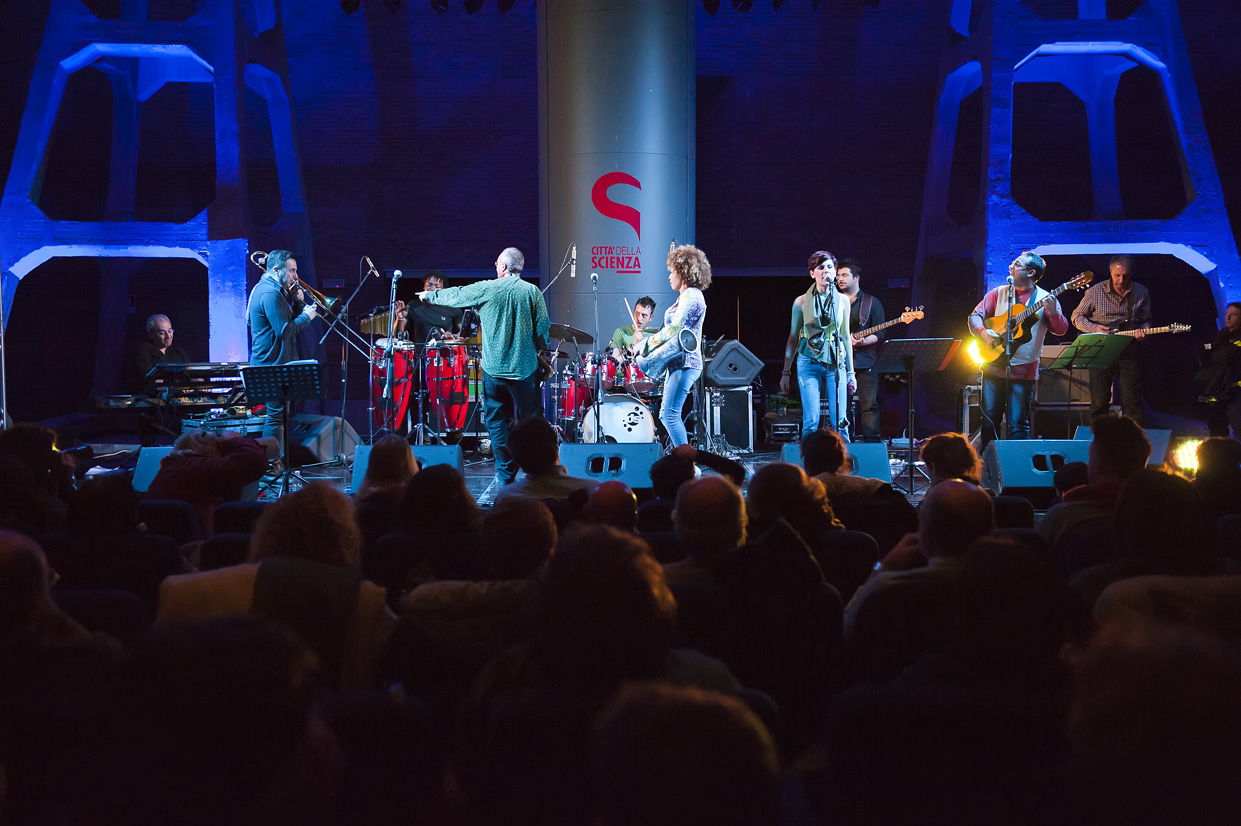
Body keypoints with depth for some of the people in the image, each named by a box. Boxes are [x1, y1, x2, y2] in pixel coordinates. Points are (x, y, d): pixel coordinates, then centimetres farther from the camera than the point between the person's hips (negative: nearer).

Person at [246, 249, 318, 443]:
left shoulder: (265, 288, 15)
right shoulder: (270, 294, -19)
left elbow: (287, 319, 19)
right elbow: (284, 331, -24)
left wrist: (297, 302, 4)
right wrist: (306, 316, -14)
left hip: (271, 363, 11)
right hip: (273, 364, -11)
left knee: (277, 413, 16)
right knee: (275, 414, -9)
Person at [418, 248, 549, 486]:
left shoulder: (486, 290, -4)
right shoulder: (532, 291, -2)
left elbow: (455, 295, 10)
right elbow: (543, 326, -3)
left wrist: (430, 295, 29)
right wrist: (540, 351, 16)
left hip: (495, 368, -1)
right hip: (525, 368, 1)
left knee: (497, 421, 9)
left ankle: (505, 475, 9)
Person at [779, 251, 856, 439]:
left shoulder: (842, 301, 9)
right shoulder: (802, 302, 4)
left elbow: (846, 337, 14)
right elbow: (793, 337, 9)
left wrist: (851, 372, 13)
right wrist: (786, 372, 8)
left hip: (836, 364, 1)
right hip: (809, 362, -1)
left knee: (838, 422, -5)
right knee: (811, 422, -8)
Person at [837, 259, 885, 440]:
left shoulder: (872, 303, 6)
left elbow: (879, 334, 1)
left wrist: (860, 342, -17)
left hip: (864, 361, -3)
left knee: (869, 405, -7)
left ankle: (870, 440, -6)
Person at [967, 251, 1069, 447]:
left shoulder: (1044, 299, 0)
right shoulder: (999, 293, 8)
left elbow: (1061, 330, -7)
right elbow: (975, 316, 8)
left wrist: (1053, 312, -26)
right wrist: (983, 332, -11)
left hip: (1023, 371, -3)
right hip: (993, 367, 3)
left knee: (1018, 424, -5)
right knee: (989, 419, 6)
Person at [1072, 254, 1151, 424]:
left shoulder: (1141, 293, 4)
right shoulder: (1096, 291, -2)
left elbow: (1146, 320, 14)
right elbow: (1077, 316, 6)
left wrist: (1142, 330, -9)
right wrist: (1094, 329, -10)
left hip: (1129, 351, 1)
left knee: (1132, 400, -3)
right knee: (1099, 400, 2)